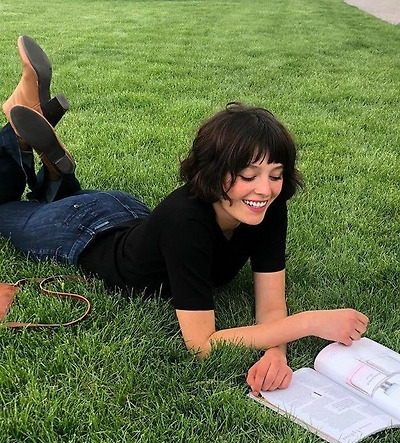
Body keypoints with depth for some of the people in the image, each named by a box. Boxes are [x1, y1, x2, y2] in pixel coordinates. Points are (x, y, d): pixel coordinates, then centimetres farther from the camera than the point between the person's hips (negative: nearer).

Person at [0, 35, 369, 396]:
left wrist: (276, 354, -48)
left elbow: (271, 306, -27)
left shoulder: (270, 208, -29)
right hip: (87, 235, -5)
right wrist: (311, 321, -50)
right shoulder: (186, 220, -46)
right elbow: (202, 344, -45)